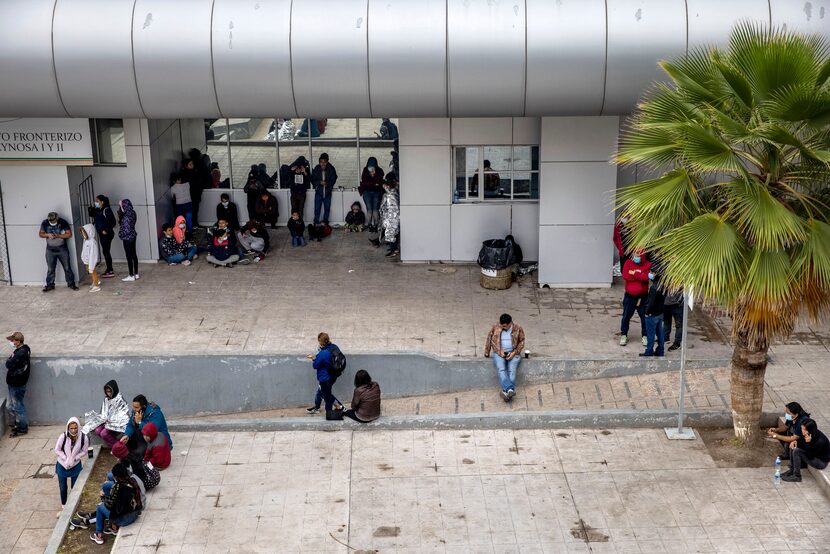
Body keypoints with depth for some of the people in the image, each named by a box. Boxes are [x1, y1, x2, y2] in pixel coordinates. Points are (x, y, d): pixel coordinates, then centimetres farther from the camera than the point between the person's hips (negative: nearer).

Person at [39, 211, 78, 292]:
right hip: (50, 250, 1)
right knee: (50, 269, 8)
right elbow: (40, 234, 2)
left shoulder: (63, 222, -13)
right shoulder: (45, 223, -7)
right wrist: (48, 235, -20)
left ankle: (71, 283, 18)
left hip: (62, 249, -1)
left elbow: (69, 234, -12)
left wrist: (58, 236, -24)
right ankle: (50, 285, 19)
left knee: (67, 267, 5)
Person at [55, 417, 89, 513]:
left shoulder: (83, 438, -22)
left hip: (76, 465, 1)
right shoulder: (63, 436, -25)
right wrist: (66, 459, -21)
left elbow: (84, 452, -7)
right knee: (63, 488, 14)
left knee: (75, 486, 16)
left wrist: (74, 458, -21)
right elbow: (57, 450, -12)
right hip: (62, 465, -1)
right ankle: (63, 504, 37)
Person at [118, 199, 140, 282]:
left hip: (127, 237, -9)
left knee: (129, 256, -1)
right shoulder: (132, 213, 5)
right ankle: (136, 274, 21)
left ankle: (131, 276, 5)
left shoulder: (126, 216, -23)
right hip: (133, 236, 9)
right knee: (133, 255, 14)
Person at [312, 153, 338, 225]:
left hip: (327, 192, 1)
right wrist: (320, 182, -18)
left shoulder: (331, 169, -4)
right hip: (318, 192, -1)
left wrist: (327, 184, -17)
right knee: (317, 208, -2)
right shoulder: (316, 169, -5)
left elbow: (333, 179, 1)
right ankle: (316, 223, 6)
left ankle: (325, 222, 20)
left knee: (327, 208, 8)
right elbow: (313, 180, 0)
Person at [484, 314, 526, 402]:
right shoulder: (495, 327, 1)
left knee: (512, 370, -29)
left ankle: (506, 391, -43)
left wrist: (514, 353, -10)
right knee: (501, 369, -30)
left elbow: (521, 342, 3)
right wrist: (500, 351, -4)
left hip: (513, 353, 0)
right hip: (499, 353, 0)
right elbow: (490, 340, 6)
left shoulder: (518, 328, 0)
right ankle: (510, 389, -47)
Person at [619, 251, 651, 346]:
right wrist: (641, 276, -17)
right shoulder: (628, 263, -4)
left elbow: (647, 277, -21)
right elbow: (625, 276, -18)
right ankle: (623, 335, 20)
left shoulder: (648, 265, -5)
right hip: (629, 296, 1)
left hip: (643, 296, 0)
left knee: (644, 317, 7)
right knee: (626, 316, 6)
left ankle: (645, 336, 22)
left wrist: (634, 273, -19)